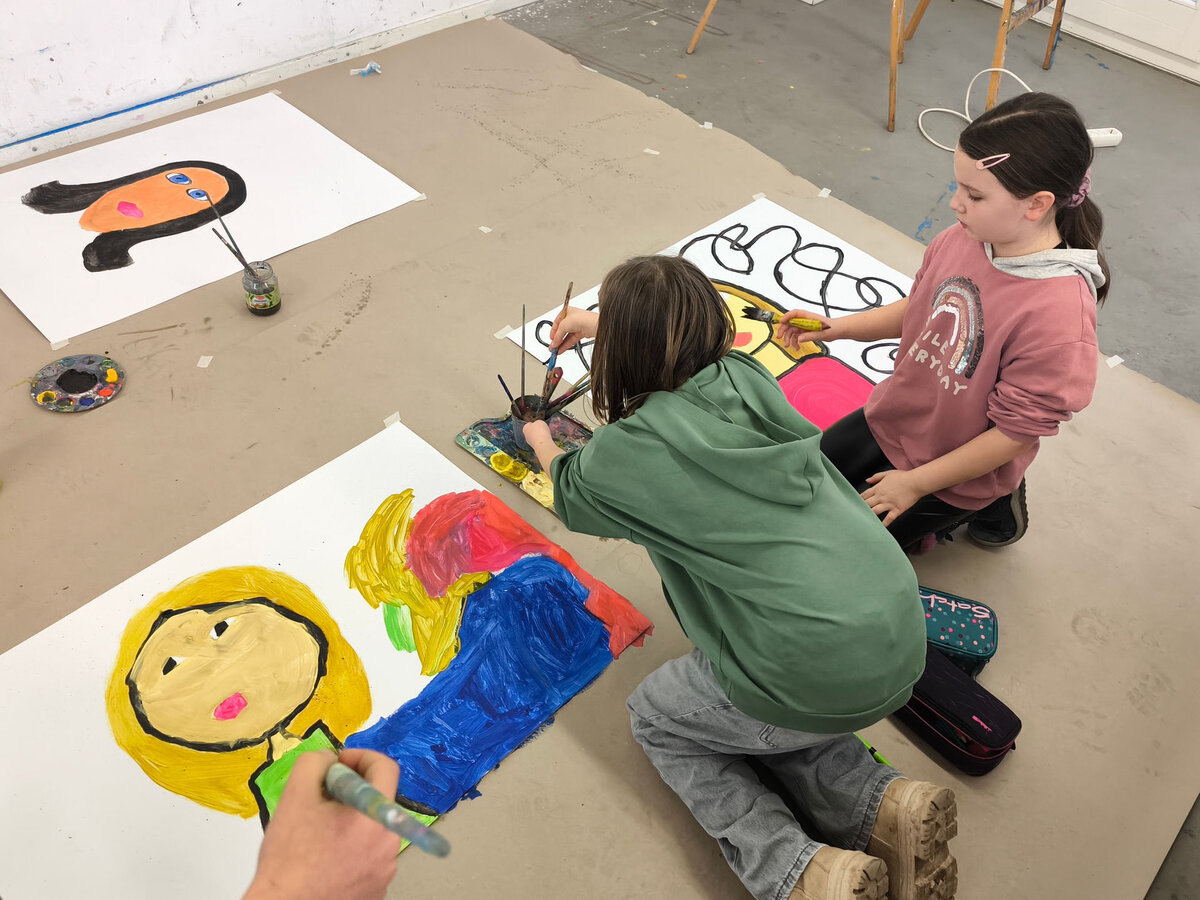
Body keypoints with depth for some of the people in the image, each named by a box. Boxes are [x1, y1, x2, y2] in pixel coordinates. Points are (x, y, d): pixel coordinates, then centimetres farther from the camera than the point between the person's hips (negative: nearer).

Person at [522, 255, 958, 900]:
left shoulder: (626, 452, -9)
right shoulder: (747, 378, 4)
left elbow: (568, 488, 17)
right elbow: (688, 343, 31)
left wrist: (541, 440, 40)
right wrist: (607, 323, 45)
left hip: (821, 678, -7)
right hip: (902, 638, 7)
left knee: (655, 717, 21)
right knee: (750, 710, 30)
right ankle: (881, 805, 13)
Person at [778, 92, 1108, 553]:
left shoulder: (1059, 316, -34)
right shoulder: (963, 237, -15)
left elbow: (1015, 433, -25)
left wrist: (916, 484, -18)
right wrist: (839, 327, -6)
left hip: (958, 474, -6)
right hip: (890, 419, 7)